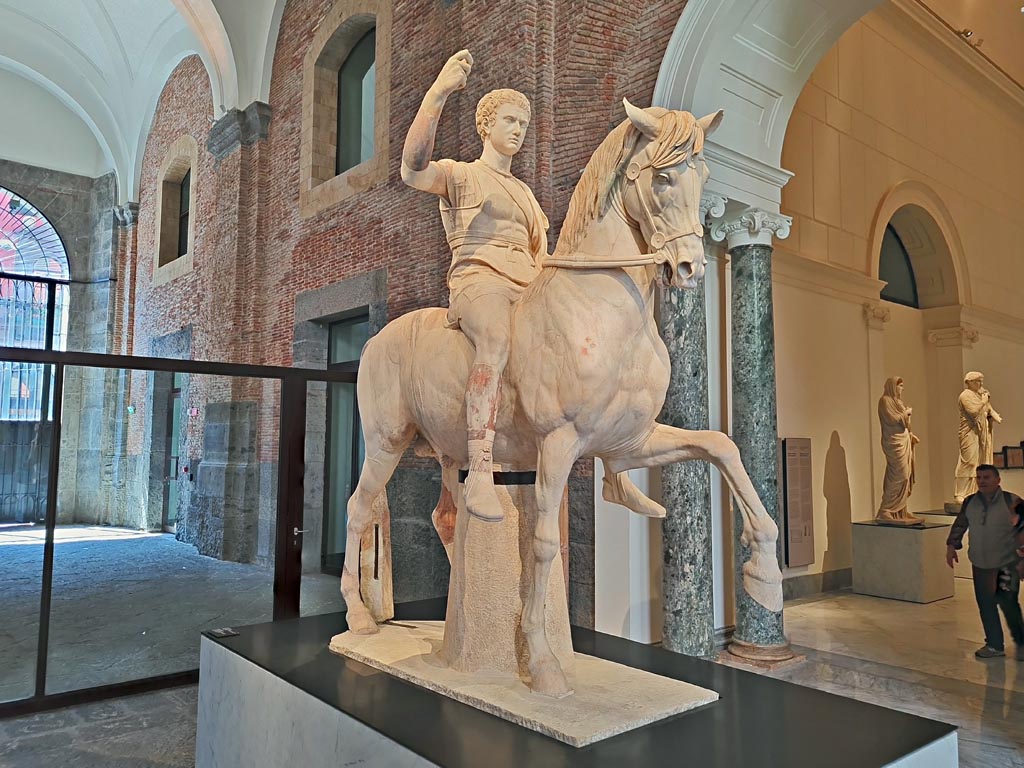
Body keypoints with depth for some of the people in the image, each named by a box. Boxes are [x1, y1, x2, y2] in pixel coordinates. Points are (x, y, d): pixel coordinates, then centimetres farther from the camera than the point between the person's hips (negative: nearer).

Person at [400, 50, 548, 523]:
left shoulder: (525, 193, 32)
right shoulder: (459, 175, 11)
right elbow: (413, 170, -12)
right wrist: (438, 94, -19)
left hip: (528, 289, 7)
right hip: (479, 280, -7)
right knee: (498, 344, -40)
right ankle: (480, 475, -45)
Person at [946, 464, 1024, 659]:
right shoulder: (970, 502, 5)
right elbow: (959, 525, 13)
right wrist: (951, 546, 5)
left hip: (1006, 564, -4)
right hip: (980, 564, 4)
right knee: (985, 605, 8)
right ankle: (994, 645, 22)